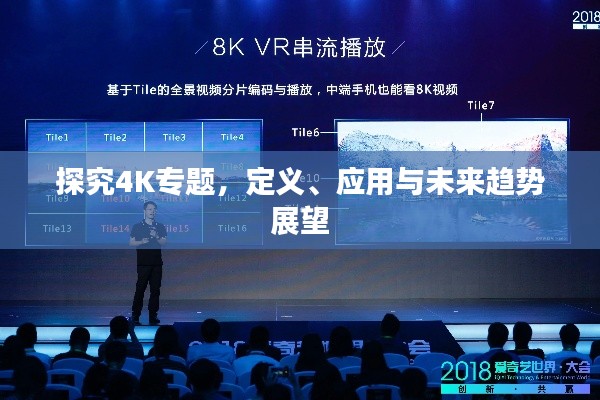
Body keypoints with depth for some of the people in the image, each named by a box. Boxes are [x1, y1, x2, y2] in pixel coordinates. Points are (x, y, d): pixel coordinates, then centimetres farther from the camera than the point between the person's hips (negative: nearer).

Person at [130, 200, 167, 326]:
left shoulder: (160, 227, 13)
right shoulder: (137, 226, 6)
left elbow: (164, 242, 5)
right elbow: (131, 242, 3)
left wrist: (156, 237, -12)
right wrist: (142, 242, -13)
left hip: (157, 262, 3)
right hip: (143, 262, -3)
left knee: (155, 289, 2)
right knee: (140, 288, -5)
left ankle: (153, 315, 6)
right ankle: (135, 315, -1)